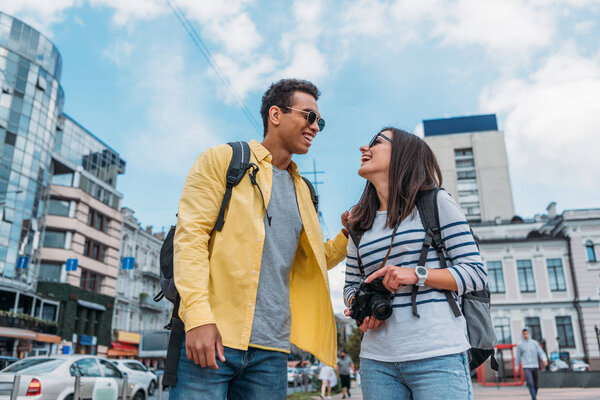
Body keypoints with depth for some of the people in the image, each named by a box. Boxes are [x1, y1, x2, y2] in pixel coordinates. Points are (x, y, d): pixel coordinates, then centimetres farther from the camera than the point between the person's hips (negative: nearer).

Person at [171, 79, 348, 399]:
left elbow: (311, 263, 24)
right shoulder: (222, 160, 3)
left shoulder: (301, 191, 19)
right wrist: (198, 316, -18)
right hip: (211, 336, -5)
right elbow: (190, 235, -7)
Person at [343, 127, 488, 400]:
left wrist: (417, 274, -16)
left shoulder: (435, 203, 1)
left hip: (437, 357, -4)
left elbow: (476, 274, -2)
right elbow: (351, 286, 18)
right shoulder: (360, 223, 15)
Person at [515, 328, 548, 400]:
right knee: (530, 384, -18)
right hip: (526, 367, -2)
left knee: (535, 385, 11)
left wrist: (544, 360, -20)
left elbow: (541, 352, -2)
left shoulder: (535, 343, 6)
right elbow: (517, 356, 11)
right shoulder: (520, 345, 3)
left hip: (535, 367, 2)